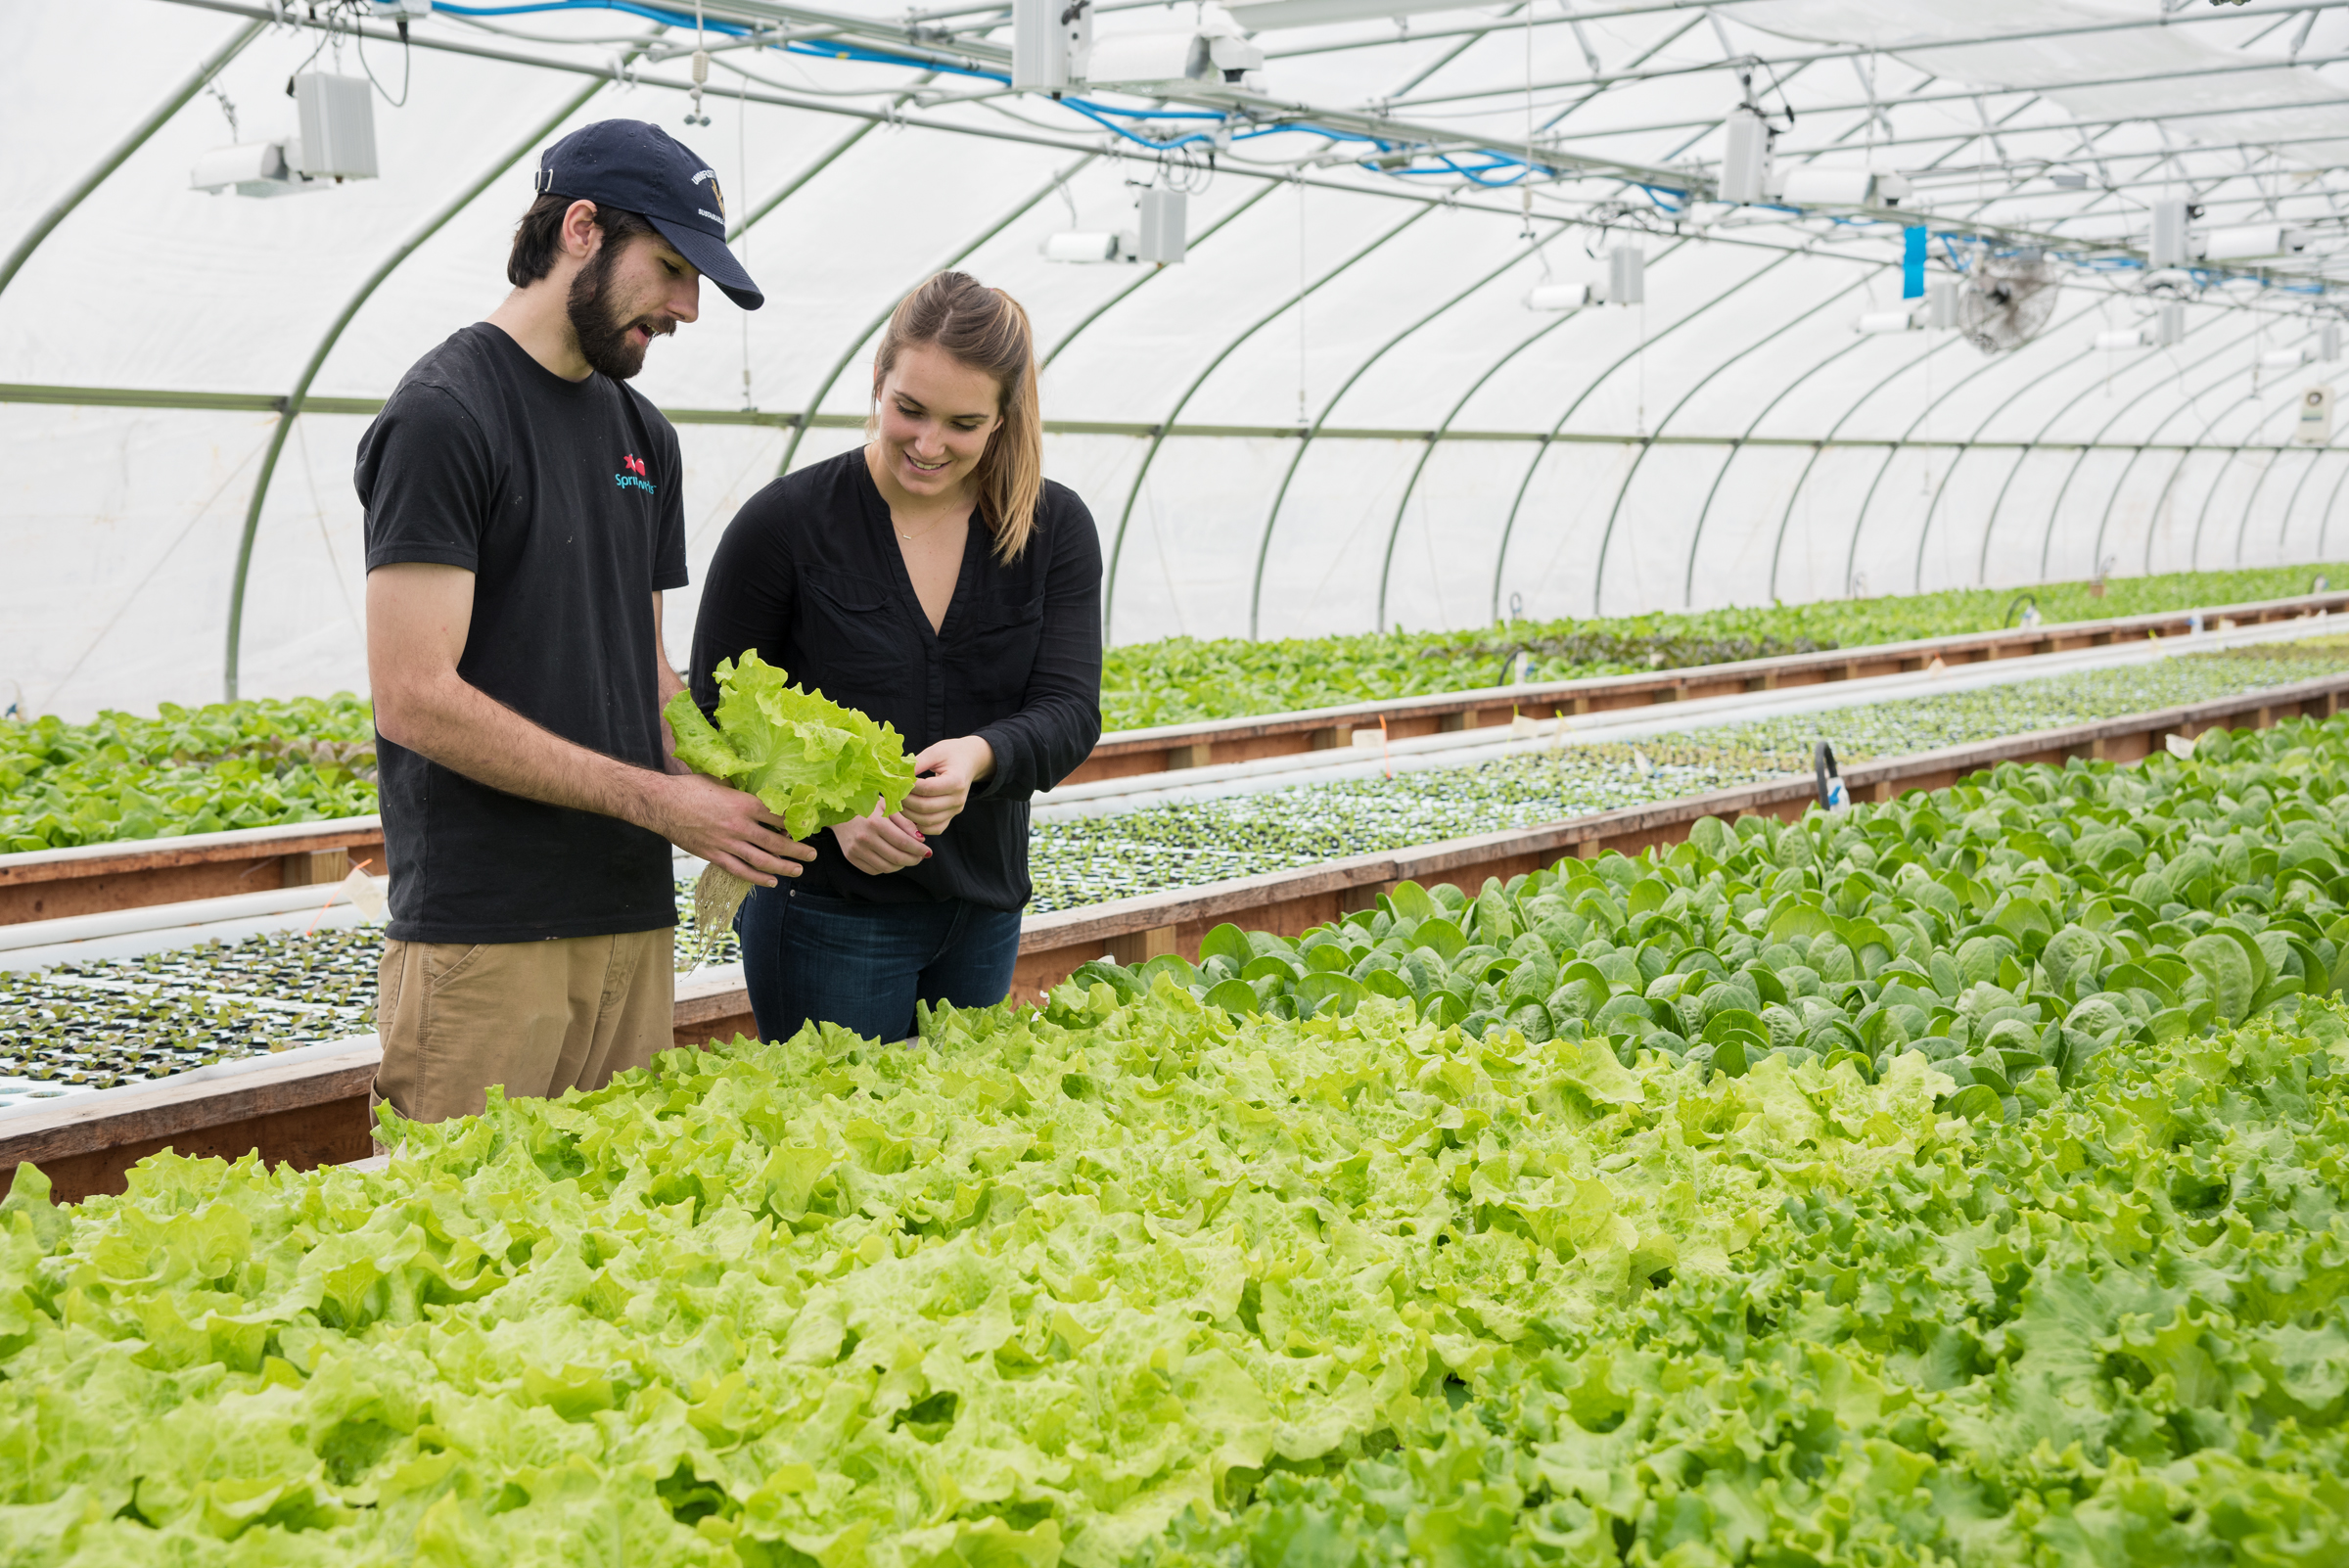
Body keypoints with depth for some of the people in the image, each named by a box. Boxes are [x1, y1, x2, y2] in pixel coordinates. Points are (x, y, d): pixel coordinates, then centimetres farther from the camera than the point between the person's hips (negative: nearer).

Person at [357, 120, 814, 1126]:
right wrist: (656, 799, -15)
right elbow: (417, 700, -16)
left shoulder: (644, 435, 16)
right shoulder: (443, 414, -8)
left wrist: (741, 781, 1)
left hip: (633, 919, 7)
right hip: (483, 936, -7)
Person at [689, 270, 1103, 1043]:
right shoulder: (785, 522, -9)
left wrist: (979, 756, -29)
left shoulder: (1055, 530, 0)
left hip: (985, 913, 4)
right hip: (827, 914, -3)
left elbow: (1071, 712, -7)